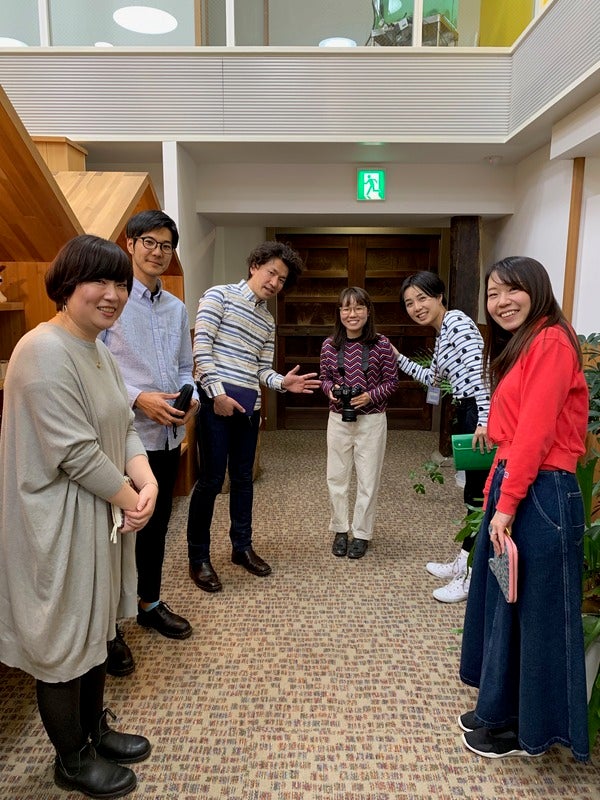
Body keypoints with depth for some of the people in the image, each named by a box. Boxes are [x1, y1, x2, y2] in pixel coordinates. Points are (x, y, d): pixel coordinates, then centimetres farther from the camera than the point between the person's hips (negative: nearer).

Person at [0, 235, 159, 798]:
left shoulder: (99, 351, 8)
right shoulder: (45, 351, -22)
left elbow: (123, 429, 8)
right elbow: (76, 453, -25)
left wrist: (147, 482, -9)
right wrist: (132, 499, -13)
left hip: (102, 514, 9)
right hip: (60, 524, -9)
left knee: (93, 628, 23)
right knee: (63, 641, 10)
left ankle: (95, 729, 44)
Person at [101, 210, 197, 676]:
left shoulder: (177, 308, 12)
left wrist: (190, 396, -4)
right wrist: (138, 399, -20)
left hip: (169, 436, 6)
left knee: (156, 526, 19)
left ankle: (150, 604, 39)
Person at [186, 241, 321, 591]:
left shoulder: (268, 320, 18)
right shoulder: (219, 295, -1)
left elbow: (263, 370, 14)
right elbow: (202, 346, -10)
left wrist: (283, 382, -7)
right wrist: (216, 392, -16)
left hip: (249, 404, 7)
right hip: (216, 399, -6)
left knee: (243, 477, 14)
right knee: (212, 479, -2)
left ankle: (242, 547, 30)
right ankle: (198, 558, 13)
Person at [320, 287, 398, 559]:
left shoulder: (381, 345, -9)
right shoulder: (329, 345, -2)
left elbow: (391, 381, -2)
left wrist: (370, 396, -18)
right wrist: (331, 389, -11)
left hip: (371, 420, -2)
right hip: (338, 419, 2)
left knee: (368, 479, 7)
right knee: (336, 477, 11)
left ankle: (361, 533, 24)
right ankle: (340, 530, 29)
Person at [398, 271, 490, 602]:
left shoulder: (457, 320, -10)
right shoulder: (441, 333, 19)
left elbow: (479, 368, -22)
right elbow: (434, 377, 29)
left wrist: (483, 420, -28)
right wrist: (398, 358, 31)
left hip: (479, 413, -10)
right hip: (467, 414, 10)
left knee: (479, 495, -2)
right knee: (473, 492, 17)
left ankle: (471, 579, 8)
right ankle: (462, 564, 30)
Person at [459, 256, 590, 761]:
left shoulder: (551, 342, -13)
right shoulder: (518, 347, 17)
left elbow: (535, 432, -19)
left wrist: (508, 504, -18)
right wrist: (494, 491, 10)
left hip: (539, 494, -10)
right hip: (511, 486, 10)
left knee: (533, 612, 6)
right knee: (501, 602, 18)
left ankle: (530, 727, 26)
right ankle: (501, 710, 36)